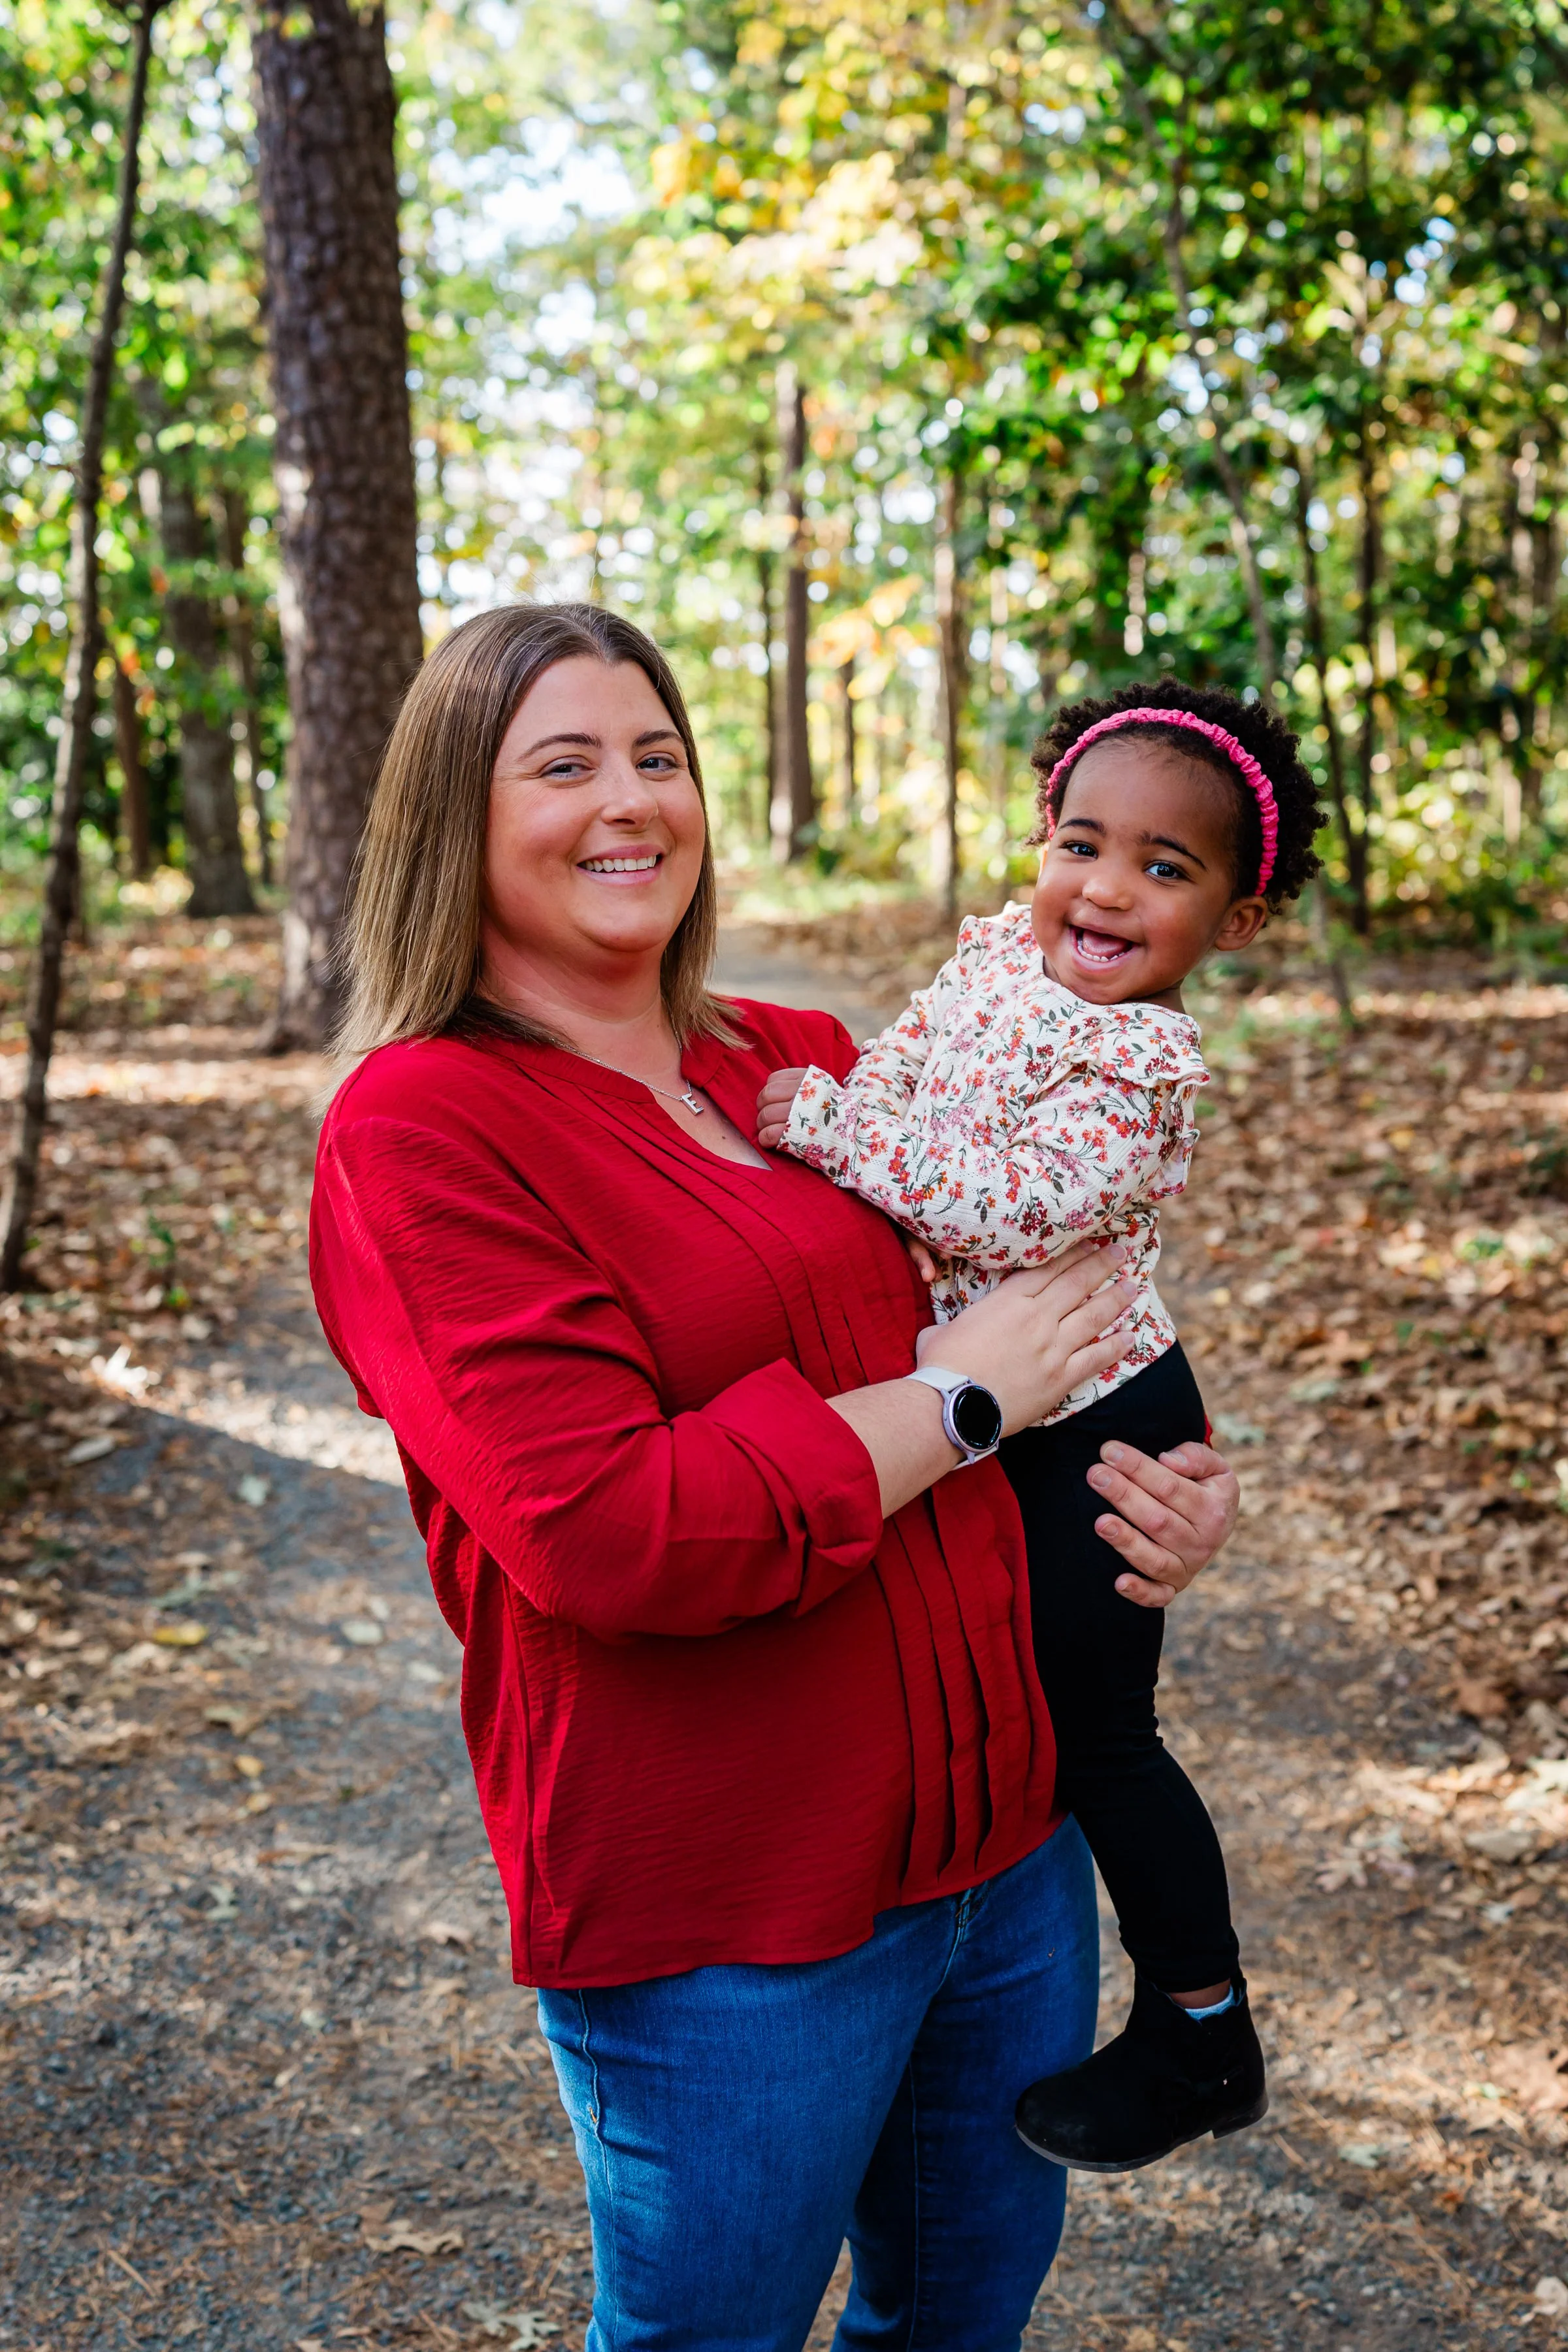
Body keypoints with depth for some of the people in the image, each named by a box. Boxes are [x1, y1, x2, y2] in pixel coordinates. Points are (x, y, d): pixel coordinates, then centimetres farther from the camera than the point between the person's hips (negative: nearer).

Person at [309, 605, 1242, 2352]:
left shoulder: (806, 1069, 6)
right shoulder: (418, 1127, -15)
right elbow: (605, 1534, -25)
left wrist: (1175, 1482, 1)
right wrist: (959, 1396, -16)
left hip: (1008, 1835, 7)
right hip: (717, 1927, -7)